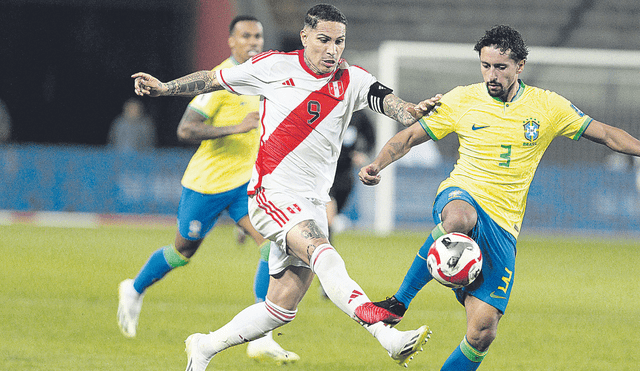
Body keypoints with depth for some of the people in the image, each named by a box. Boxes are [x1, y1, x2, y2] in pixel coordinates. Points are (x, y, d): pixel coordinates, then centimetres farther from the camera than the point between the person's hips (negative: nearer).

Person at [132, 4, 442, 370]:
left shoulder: (353, 80, 3)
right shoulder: (275, 67, -3)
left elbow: (387, 100, -16)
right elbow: (214, 79, 12)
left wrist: (412, 111, -38)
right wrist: (163, 88, 13)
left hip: (312, 204, 5)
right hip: (273, 193, -5)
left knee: (283, 307, 6)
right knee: (324, 254, -30)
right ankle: (388, 336, -46)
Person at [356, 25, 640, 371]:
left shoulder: (548, 106, 3)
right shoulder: (462, 100, 2)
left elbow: (607, 135, 10)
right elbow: (410, 136, 8)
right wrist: (378, 164, -8)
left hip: (502, 224, 2)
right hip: (461, 196, -2)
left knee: (483, 329, -9)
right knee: (458, 217, -43)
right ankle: (399, 302, -31)